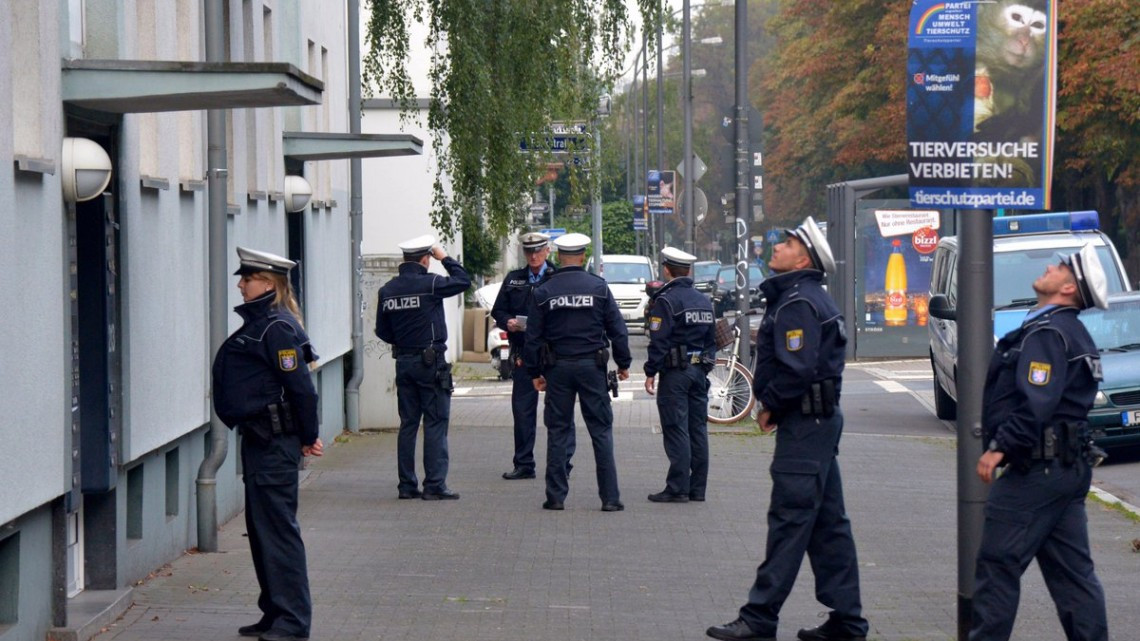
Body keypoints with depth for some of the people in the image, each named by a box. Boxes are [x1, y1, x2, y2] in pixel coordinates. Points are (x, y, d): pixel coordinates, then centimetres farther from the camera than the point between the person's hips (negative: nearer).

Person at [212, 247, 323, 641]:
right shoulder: (258, 323, 14)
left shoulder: (277, 328, -17)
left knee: (277, 528, -6)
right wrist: (305, 437, 19)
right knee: (261, 530, 15)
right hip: (259, 440, 11)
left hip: (276, 445, -11)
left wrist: (308, 438, -10)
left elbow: (301, 387, -19)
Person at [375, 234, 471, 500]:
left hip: (404, 362, 6)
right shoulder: (430, 283, -14)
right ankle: (435, 485, -6)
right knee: (436, 424, -3)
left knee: (408, 424, 11)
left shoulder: (387, 290, 4)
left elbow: (382, 330, 10)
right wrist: (445, 258, 7)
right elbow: (463, 281, -1)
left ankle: (407, 485, 12)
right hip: (431, 362, -6)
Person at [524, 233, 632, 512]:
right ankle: (610, 497, 0)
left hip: (557, 368, 1)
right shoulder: (598, 287, -3)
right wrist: (623, 363, 10)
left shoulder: (543, 292, -1)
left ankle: (555, 496, 6)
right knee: (601, 431, 3)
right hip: (592, 365, -1)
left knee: (558, 432, 7)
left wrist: (535, 373, 9)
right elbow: (617, 329, -1)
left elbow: (533, 337, 1)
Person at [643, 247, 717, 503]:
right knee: (698, 429, 9)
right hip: (700, 371, 7)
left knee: (676, 431, -6)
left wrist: (651, 372, -9)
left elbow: (658, 341, -15)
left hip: (675, 373, -7)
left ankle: (678, 489, -8)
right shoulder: (704, 301, 13)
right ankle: (697, 488, 12)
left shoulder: (666, 301, -11)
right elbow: (711, 339, 17)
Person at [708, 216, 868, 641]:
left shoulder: (797, 304, -15)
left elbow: (797, 368, -24)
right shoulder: (807, 298, 18)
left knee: (789, 522, -8)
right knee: (827, 524, 11)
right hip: (820, 419, 11)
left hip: (804, 424, -11)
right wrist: (772, 405, 10)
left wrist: (770, 406, -10)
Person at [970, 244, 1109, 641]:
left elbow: (1036, 403, -25)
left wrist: (999, 447, -22)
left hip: (1037, 469, -10)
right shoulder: (1072, 333, 18)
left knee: (997, 564, -4)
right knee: (1072, 570, 10)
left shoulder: (1046, 333, -14)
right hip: (1071, 466, 10)